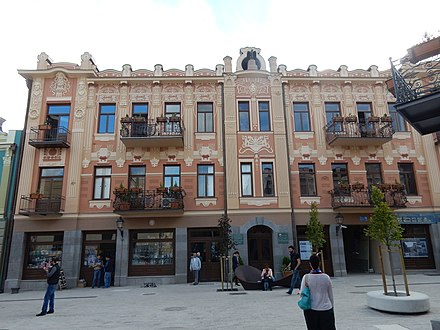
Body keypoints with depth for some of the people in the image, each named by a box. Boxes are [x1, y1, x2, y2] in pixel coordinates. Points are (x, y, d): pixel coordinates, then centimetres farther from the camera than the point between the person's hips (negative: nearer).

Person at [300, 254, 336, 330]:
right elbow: (331, 295, 5)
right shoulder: (326, 277, -5)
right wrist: (332, 306, 19)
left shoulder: (306, 278, -11)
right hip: (327, 309, 1)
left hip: (312, 310, -1)